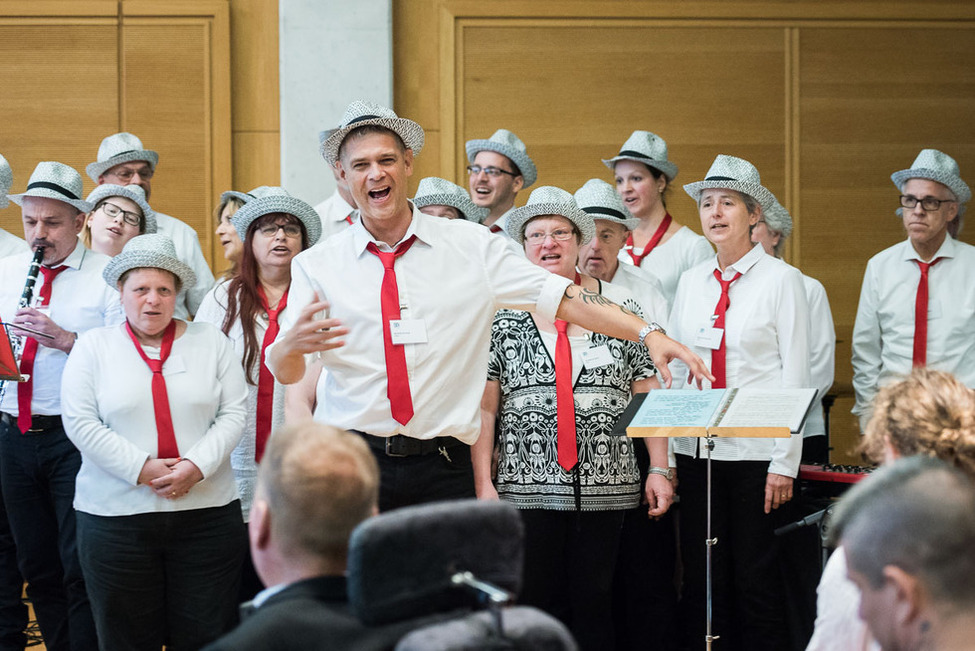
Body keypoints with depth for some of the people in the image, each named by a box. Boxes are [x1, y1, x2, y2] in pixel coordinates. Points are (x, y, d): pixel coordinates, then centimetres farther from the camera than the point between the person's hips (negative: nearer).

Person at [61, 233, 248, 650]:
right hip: (114, 517, -1)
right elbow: (81, 423, -4)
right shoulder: (94, 347, 6)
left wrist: (196, 466, -13)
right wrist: (142, 469, -13)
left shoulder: (210, 342, 9)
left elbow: (233, 413, 3)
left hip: (206, 514, 1)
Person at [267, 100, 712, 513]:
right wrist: (293, 344, -24)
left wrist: (647, 333, -9)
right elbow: (284, 373, 0)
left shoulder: (471, 246, 7)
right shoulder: (317, 265, 6)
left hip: (442, 471, 0)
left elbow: (561, 297, 3)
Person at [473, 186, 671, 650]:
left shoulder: (620, 308, 7)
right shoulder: (503, 316, 4)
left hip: (606, 485, 1)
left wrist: (659, 470, 1)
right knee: (535, 604, 0)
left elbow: (648, 399, 7)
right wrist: (483, 482, -6)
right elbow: (484, 407, 2)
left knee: (593, 601, 3)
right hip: (527, 486, -1)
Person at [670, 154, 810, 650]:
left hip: (756, 451, -4)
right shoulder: (691, 281, 11)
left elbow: (794, 373, -4)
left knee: (756, 577, -2)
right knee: (703, 577, 5)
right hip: (695, 448, 4)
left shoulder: (781, 279, -1)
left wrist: (785, 463, -10)